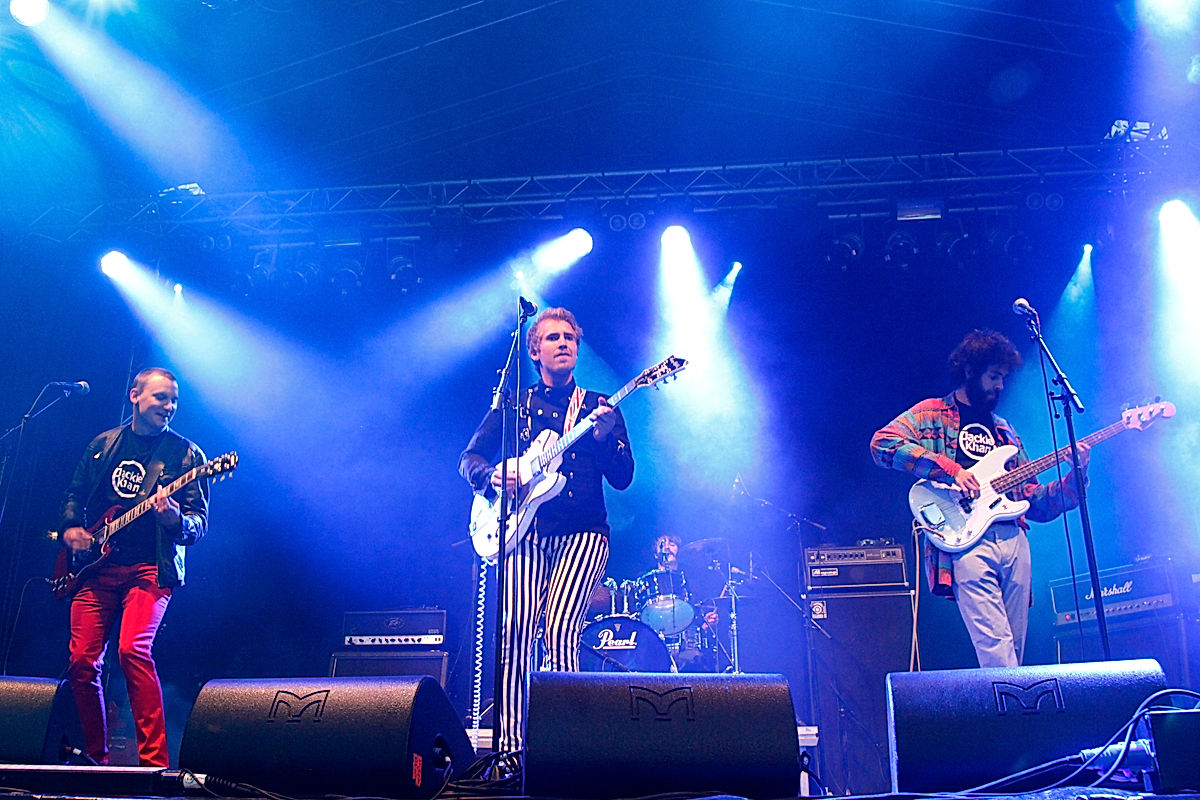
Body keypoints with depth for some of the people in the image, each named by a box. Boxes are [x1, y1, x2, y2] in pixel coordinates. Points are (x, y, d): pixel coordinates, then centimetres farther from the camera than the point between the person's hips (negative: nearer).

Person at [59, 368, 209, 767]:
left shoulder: (185, 454, 2)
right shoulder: (102, 445, 14)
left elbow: (200, 524, -3)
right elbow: (74, 495, 25)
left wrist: (177, 521, -25)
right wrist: (71, 527, 5)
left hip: (151, 568, -4)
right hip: (96, 566, 4)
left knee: (133, 650, -23)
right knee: (81, 661, 0)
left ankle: (154, 761, -17)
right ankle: (95, 756, 19)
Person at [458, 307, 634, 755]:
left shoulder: (601, 408, 14)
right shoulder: (514, 405, 17)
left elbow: (622, 478, 5)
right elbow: (469, 458, 13)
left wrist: (604, 436, -14)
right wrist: (492, 474, -10)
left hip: (583, 531, -1)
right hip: (526, 529, 1)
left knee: (560, 630, -19)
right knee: (516, 631, -14)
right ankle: (511, 745, -6)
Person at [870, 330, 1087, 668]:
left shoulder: (1003, 430, 27)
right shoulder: (932, 414, 9)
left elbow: (1036, 504, 24)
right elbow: (882, 443, -12)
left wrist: (1075, 475, 7)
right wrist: (950, 469, -15)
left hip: (1014, 541, 6)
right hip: (967, 539, -6)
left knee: (1014, 651, 4)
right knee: (996, 650, -17)